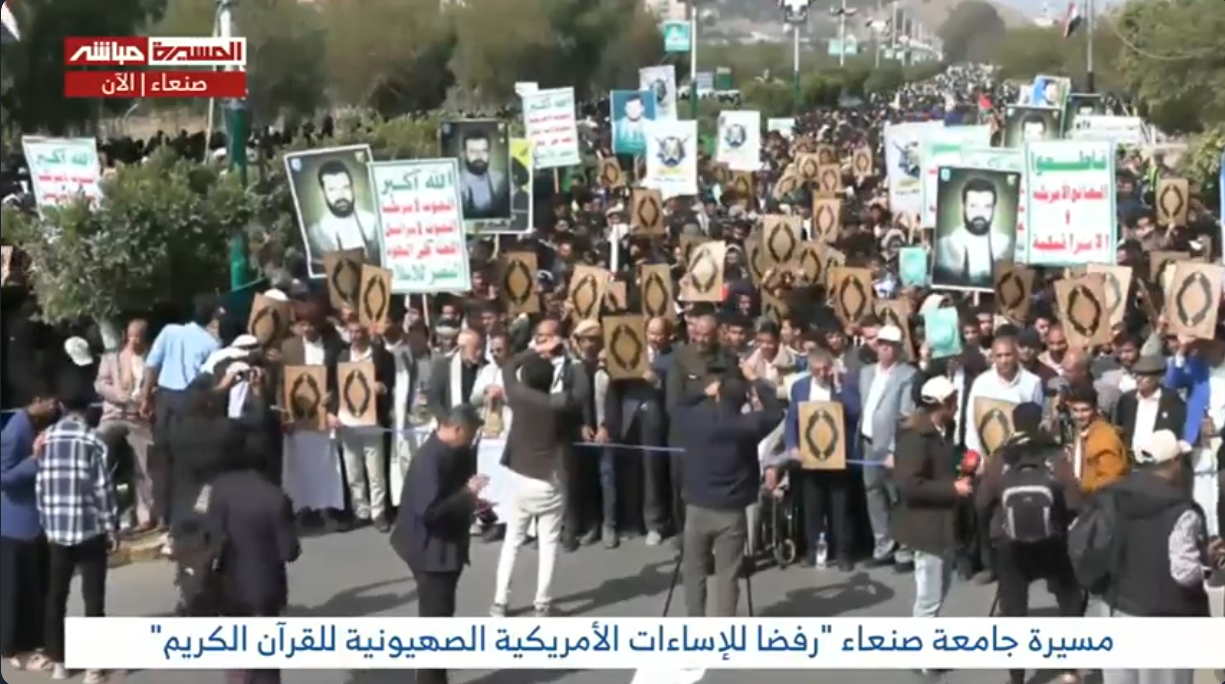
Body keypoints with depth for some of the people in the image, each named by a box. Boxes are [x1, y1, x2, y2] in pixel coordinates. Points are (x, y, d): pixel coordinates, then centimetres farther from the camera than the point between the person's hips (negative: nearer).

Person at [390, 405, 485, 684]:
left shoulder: (452, 452, 5)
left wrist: (471, 501, 1)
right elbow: (429, 510, -31)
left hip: (447, 546, 10)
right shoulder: (429, 459, -26)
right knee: (435, 618, -3)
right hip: (431, 550, -10)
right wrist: (468, 494, -24)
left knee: (439, 615, 20)